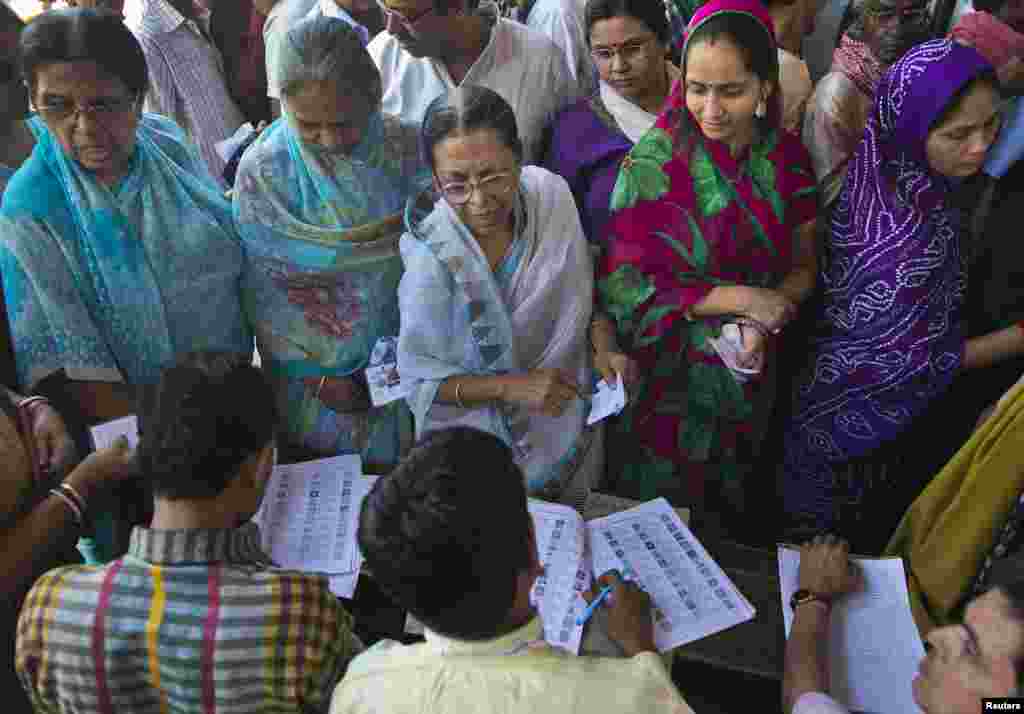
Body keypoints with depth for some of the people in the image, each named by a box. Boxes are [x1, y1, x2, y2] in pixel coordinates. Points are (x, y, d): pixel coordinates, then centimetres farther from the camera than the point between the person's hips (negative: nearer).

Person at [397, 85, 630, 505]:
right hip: (489, 449, -4)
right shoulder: (432, 258, -28)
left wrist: (603, 347, -14)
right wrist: (511, 387, -30)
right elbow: (421, 381, -19)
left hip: (573, 421, 4)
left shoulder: (552, 194, -16)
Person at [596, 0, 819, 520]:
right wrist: (740, 297, -23)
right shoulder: (655, 161, -19)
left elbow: (802, 266, 0)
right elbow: (622, 283, -21)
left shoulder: (787, 157, -7)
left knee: (722, 505, 27)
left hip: (748, 374, 4)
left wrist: (762, 321, -21)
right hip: (668, 378, -4)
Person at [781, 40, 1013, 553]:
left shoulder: (880, 159, -17)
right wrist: (1018, 337, -17)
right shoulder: (905, 240, -39)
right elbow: (912, 363, -27)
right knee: (853, 548, 23)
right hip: (859, 423, -7)